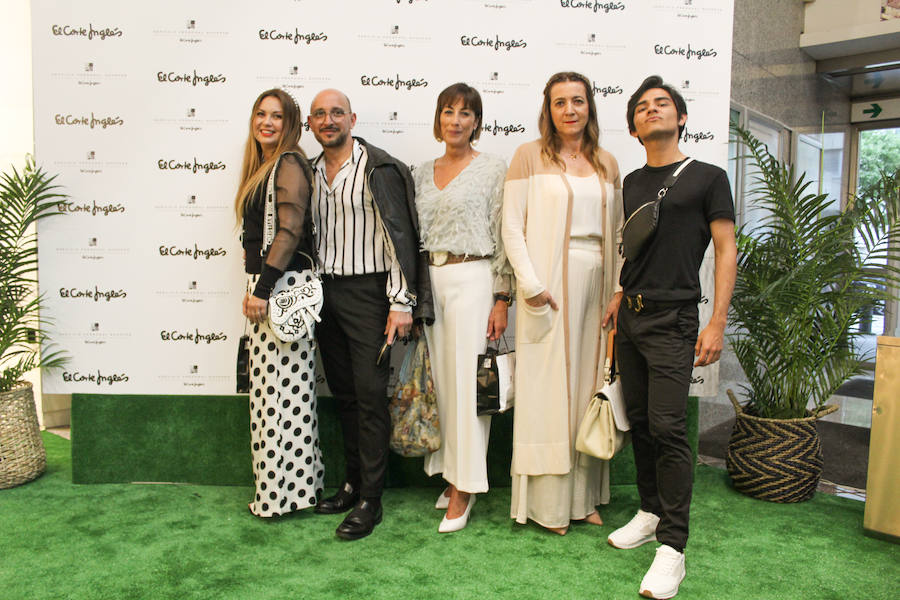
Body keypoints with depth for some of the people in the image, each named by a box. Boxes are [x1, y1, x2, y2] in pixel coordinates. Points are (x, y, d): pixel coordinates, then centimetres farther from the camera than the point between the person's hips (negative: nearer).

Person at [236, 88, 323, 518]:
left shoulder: (289, 164, -9)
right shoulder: (263, 166, 20)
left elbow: (290, 231, -19)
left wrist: (262, 288, -20)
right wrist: (257, 286, 17)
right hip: (266, 284, 10)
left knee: (281, 385, -4)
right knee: (272, 385, 12)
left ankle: (283, 490, 8)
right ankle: (285, 485, 23)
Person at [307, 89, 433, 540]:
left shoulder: (377, 168, -7)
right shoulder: (312, 172, 13)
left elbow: (400, 235, -11)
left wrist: (402, 301, -16)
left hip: (366, 291, -6)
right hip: (325, 292, 7)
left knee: (370, 393, -5)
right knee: (343, 393, 12)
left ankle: (370, 500, 4)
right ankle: (352, 483, 24)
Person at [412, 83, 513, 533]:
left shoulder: (491, 168, 0)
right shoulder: (422, 173, 15)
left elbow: (502, 237, -4)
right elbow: (412, 236, 16)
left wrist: (501, 299, -9)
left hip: (472, 279, -5)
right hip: (428, 280, 5)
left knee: (467, 382, -3)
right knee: (437, 380, 7)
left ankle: (464, 490, 8)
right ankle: (452, 476, 23)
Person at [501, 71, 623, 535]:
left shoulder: (606, 163, 14)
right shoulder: (530, 156, 1)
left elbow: (617, 231, 15)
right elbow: (511, 226, -5)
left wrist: (617, 288, 6)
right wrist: (530, 285, -13)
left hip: (595, 282, 5)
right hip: (549, 284, -5)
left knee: (588, 385, 9)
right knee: (547, 388, 0)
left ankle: (584, 496, 22)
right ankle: (546, 502, 12)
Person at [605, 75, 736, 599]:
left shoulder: (707, 178, 1)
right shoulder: (631, 183, 16)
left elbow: (727, 251, -3)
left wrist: (717, 325, -10)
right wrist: (617, 301, 13)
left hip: (672, 321, -5)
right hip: (630, 319, 6)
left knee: (668, 427, -10)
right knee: (639, 422, 10)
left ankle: (673, 547, -3)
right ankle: (650, 513, 26)